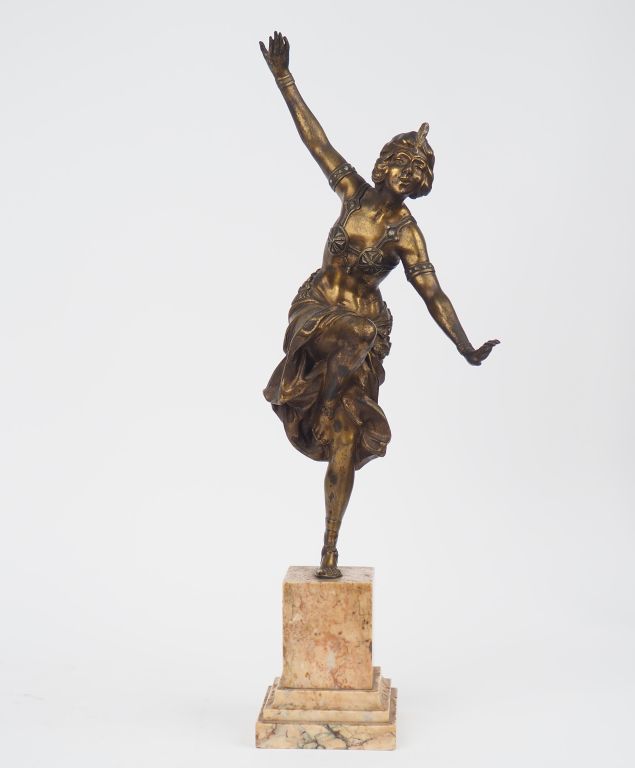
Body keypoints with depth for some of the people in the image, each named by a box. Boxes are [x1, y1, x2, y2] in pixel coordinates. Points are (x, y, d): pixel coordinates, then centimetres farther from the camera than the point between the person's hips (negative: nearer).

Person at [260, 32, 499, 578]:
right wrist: (284, 79, -4)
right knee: (351, 334, -40)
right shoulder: (355, 192, -3)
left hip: (365, 322, -2)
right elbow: (315, 139, -2)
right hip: (317, 309, 3)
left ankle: (330, 547, 6)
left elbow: (433, 294, -13)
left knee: (345, 439, -2)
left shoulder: (405, 231, -11)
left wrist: (466, 349, -21)